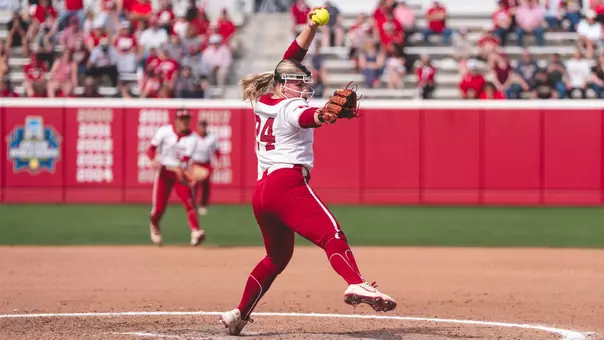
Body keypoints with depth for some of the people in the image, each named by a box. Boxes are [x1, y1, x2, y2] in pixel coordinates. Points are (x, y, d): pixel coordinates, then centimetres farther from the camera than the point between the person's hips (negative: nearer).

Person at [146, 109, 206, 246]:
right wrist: (153, 159, -33)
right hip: (163, 171, -1)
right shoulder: (164, 131, -9)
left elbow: (185, 159, -18)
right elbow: (151, 149, -10)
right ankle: (154, 225, 32)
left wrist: (181, 170, -38)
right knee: (159, 207, -1)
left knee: (189, 202, -19)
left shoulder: (192, 138, -9)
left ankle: (195, 232, -26)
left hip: (180, 172, 1)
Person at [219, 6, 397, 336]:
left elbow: (291, 59, 26)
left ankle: (238, 314, 27)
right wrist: (321, 116, -52)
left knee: (277, 256, 25)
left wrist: (310, 27, 22)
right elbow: (304, 117, -30)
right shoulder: (288, 107, -5)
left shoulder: (262, 101, 18)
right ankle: (356, 284, -53)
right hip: (288, 184, -9)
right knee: (331, 234, -27)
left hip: (261, 191, 9)